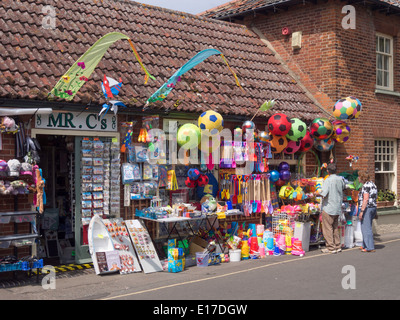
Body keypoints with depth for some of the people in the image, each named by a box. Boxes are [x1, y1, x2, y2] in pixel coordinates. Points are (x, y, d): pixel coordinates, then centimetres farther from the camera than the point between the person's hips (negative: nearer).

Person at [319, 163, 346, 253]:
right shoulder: (340, 179, 4)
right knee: (335, 227, 17)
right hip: (337, 208, 7)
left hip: (328, 208, -7)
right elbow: (344, 187, 24)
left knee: (327, 228, 1)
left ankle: (331, 248, 3)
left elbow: (324, 194, -24)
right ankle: (337, 246, 21)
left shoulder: (328, 180, -16)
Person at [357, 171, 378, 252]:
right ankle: (365, 245, 25)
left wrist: (361, 211, -22)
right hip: (373, 207, 10)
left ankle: (370, 248, -4)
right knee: (368, 227, 17)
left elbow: (366, 199, -21)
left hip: (366, 208, -10)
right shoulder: (373, 184, 14)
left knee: (366, 228, -5)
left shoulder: (366, 185, -14)